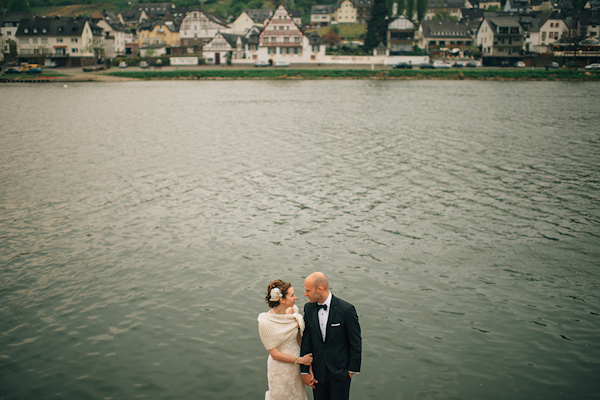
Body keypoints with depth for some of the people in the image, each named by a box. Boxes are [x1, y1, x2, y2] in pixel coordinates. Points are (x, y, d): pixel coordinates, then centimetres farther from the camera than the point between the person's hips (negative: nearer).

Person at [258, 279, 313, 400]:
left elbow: (299, 337, 2)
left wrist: (308, 362, -2)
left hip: (296, 367, 5)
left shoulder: (293, 310, -8)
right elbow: (275, 354, -18)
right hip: (280, 370, -5)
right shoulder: (265, 322, -24)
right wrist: (301, 360, -13)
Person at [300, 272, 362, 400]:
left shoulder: (346, 309, -17)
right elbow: (306, 340, -1)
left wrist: (352, 369, -6)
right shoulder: (309, 308, -3)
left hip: (340, 370, -4)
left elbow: (356, 341, -9)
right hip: (318, 371, 4)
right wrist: (304, 370, -2)